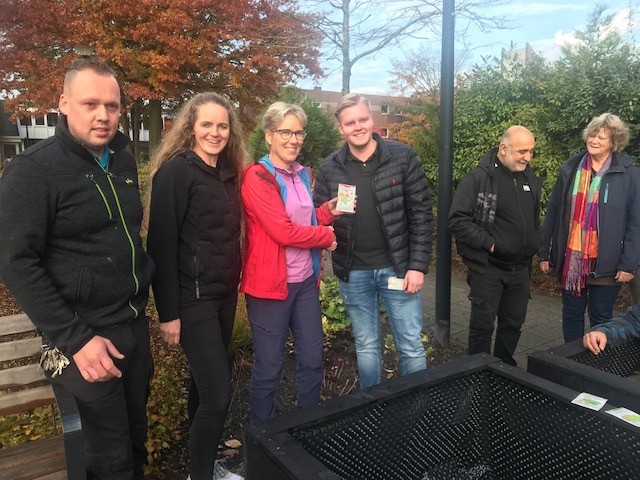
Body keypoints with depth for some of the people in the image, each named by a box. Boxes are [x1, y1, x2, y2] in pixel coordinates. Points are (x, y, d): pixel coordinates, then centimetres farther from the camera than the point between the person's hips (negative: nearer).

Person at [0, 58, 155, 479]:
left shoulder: (124, 162, 8)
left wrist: (143, 296, 12)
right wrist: (75, 340, -19)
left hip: (136, 323, 6)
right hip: (87, 335, -6)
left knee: (136, 434, 21)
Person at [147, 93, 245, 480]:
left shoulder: (228, 172, 9)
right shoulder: (176, 172, -13)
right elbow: (162, 245, -15)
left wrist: (233, 285, 14)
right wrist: (168, 313, -16)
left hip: (225, 293, 7)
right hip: (193, 297, -7)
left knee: (207, 382, 18)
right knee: (218, 392, -5)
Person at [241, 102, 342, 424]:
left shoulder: (302, 174, 11)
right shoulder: (257, 177, -13)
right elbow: (283, 231, -20)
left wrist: (328, 211, 3)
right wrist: (327, 236, -8)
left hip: (305, 280, 7)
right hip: (271, 283, -7)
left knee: (312, 359, 15)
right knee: (269, 367, 6)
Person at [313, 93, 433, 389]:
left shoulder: (403, 157, -4)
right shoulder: (329, 169, 1)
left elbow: (421, 214, -4)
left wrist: (417, 266, -9)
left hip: (397, 268, -2)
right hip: (353, 274, 2)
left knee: (411, 347, 8)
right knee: (366, 348, 17)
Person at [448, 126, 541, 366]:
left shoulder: (530, 179, 8)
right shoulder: (479, 178, -14)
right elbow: (457, 220, -19)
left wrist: (534, 246, 10)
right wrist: (489, 243, -19)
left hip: (520, 268, 7)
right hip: (488, 267, -6)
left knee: (513, 323, 18)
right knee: (483, 324, 4)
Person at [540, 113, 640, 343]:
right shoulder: (570, 169, 4)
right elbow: (553, 213, 6)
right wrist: (545, 253, 5)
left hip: (605, 263, -3)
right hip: (570, 259, 3)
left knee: (601, 318, 10)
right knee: (572, 314, 14)